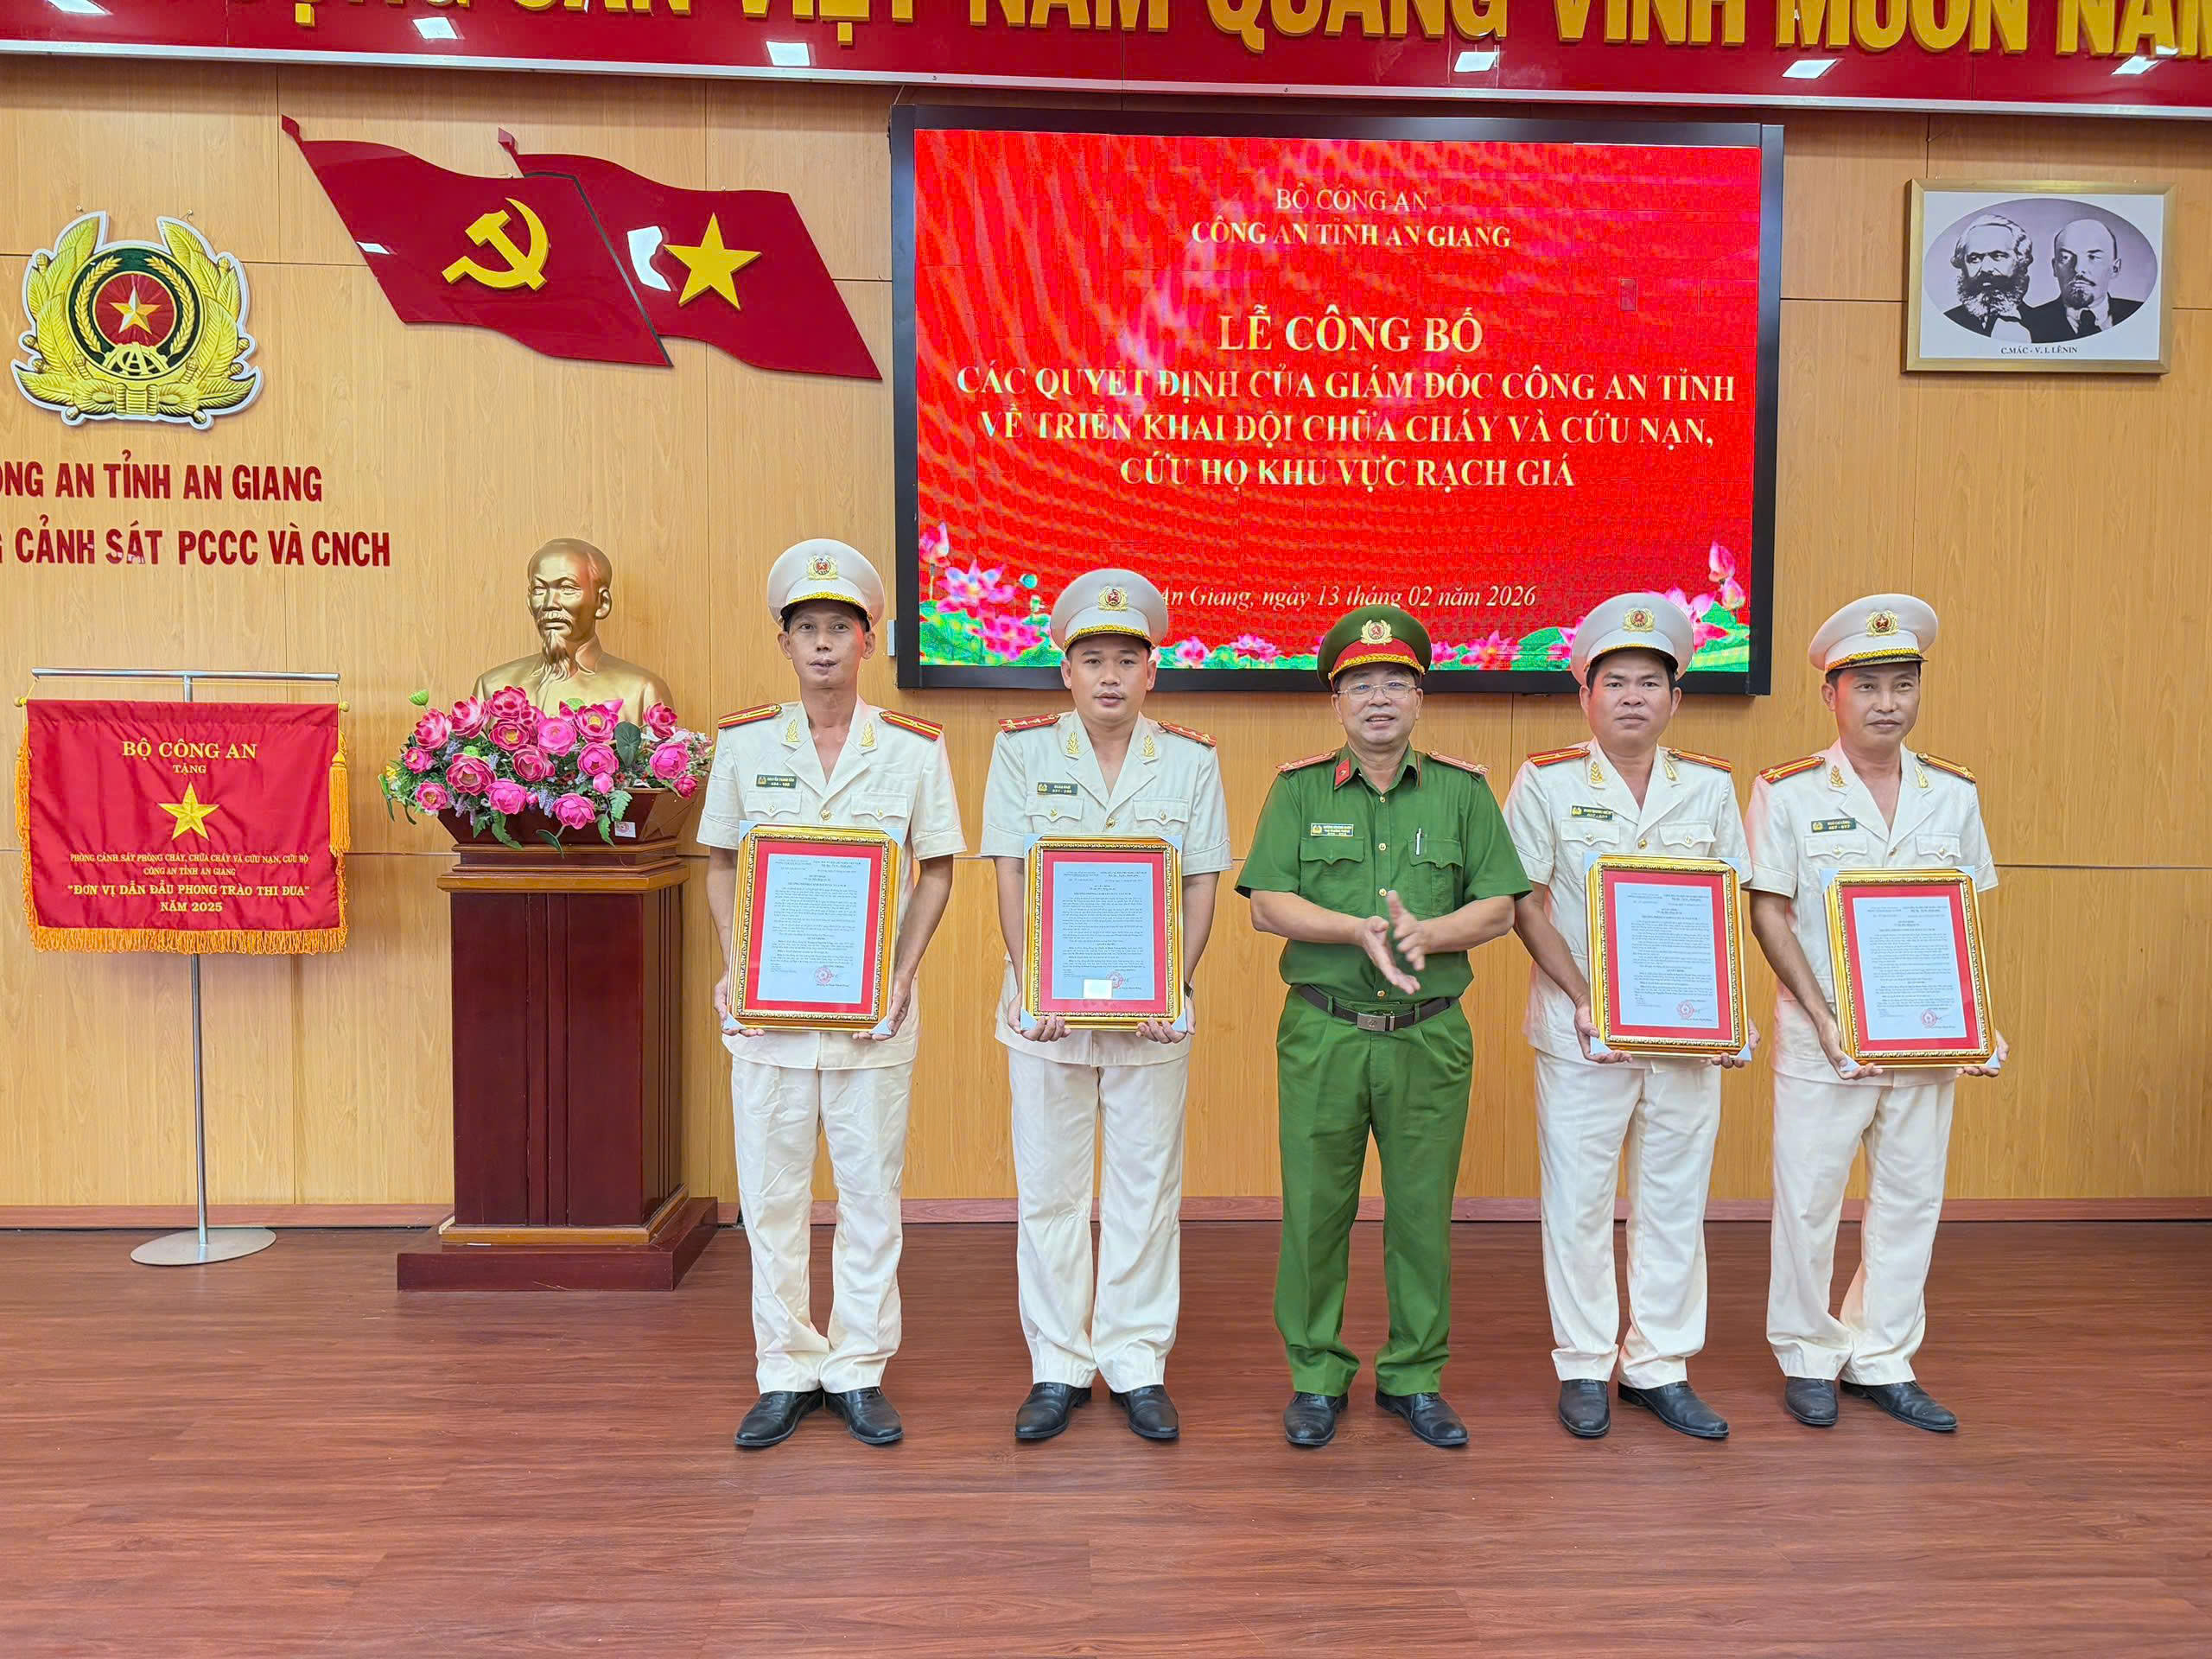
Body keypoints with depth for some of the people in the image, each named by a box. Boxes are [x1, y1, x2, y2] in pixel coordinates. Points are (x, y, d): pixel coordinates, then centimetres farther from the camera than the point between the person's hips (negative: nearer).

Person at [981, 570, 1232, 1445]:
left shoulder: (1191, 759, 2)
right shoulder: (1022, 749, 0)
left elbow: (1202, 889, 1)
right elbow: (1010, 880, -2)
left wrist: (1169, 988, -12)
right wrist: (1034, 987, -12)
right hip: (1045, 1004, 0)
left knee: (1146, 1190, 8)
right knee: (1048, 1189, 8)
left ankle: (1137, 1363, 23)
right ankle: (1058, 1367, 22)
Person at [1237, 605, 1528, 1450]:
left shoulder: (1462, 791, 6)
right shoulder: (1299, 788, 3)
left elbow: (1498, 908, 2)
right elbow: (1267, 904, -5)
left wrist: (1424, 934, -17)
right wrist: (1362, 930, -19)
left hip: (1430, 1036, 1)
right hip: (1322, 1035, -1)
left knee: (1423, 1211, 9)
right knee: (1315, 1208, 6)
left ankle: (1415, 1377, 26)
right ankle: (1316, 1376, 22)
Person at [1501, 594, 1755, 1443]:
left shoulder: (1711, 786, 5)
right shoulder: (1547, 781, -3)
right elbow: (1525, 905, -4)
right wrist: (1586, 1002, -14)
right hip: (1580, 1031, -3)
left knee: (1674, 1202, 10)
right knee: (1578, 1202, 5)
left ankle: (1659, 1366, 25)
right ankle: (1584, 1368, 20)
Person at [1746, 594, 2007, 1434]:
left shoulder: (1954, 792, 6)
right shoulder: (1788, 791, -6)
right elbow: (1768, 914, -7)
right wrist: (1827, 1020, -15)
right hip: (1822, 1036, -3)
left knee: (1910, 1200, 11)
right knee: (1808, 1200, 5)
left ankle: (1882, 1359, 26)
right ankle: (1808, 1359, 22)